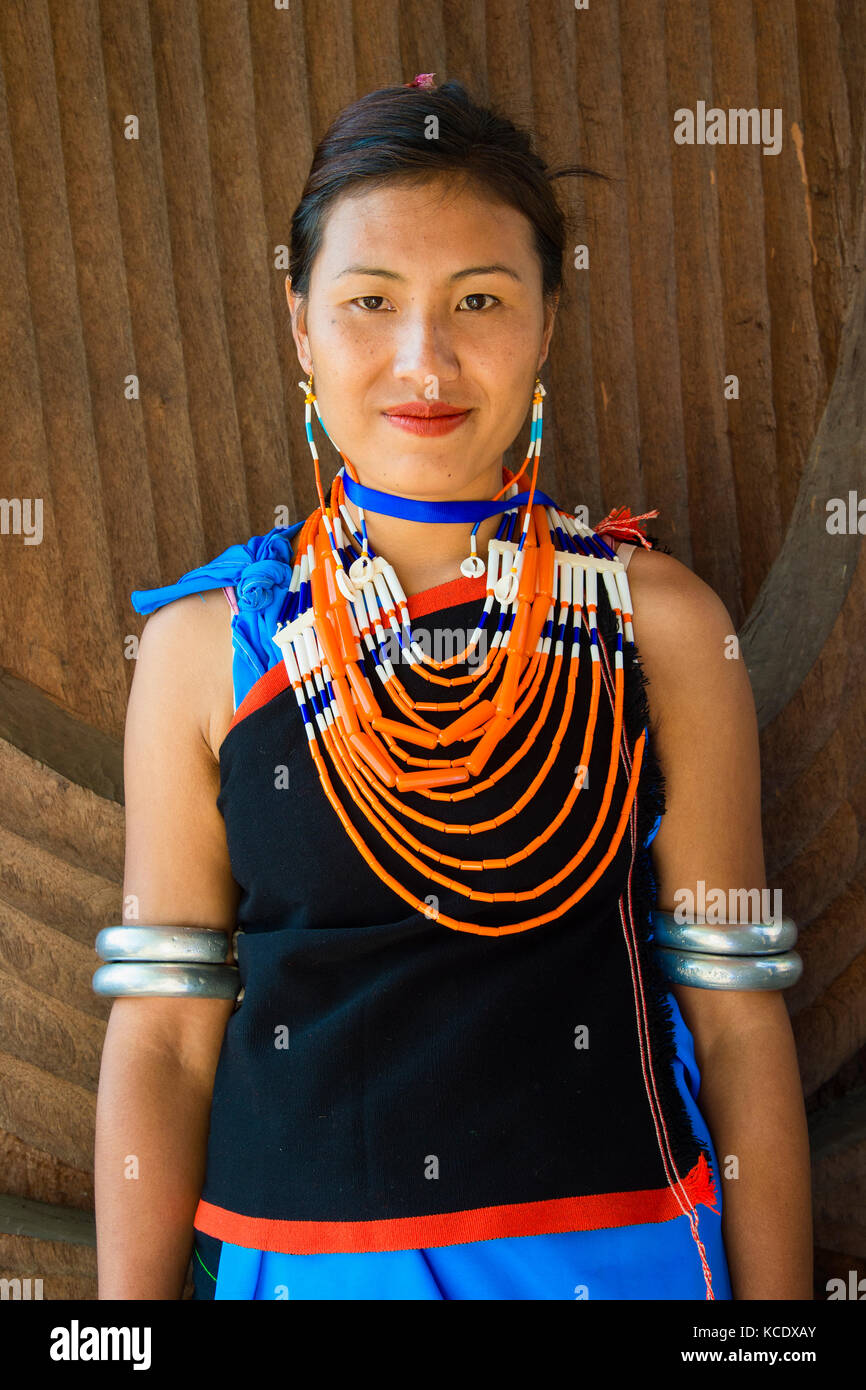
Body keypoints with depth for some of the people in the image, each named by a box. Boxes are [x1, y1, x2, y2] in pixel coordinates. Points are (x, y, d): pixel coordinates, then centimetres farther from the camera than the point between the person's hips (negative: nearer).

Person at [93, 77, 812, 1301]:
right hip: (299, 1254, 1)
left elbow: (736, 1016, -4)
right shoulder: (207, 645, -6)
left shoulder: (658, 621, -7)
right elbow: (161, 1036, -3)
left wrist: (776, 1306, -2)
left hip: (618, 1246, 0)